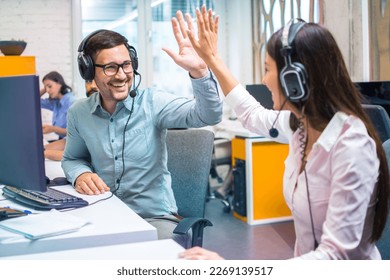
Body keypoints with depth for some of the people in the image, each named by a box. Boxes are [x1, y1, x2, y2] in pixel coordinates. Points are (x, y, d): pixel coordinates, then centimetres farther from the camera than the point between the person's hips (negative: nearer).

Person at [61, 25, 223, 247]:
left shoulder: (152, 102, -9)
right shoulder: (78, 113, 2)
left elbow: (208, 115, -23)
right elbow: (72, 159, 18)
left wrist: (199, 71, -40)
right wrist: (81, 174, -6)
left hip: (156, 218, -3)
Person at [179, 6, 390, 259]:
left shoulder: (350, 147, -27)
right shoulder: (303, 123, -4)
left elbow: (337, 256, -31)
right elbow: (252, 115, 18)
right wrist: (212, 59, 21)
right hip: (309, 262, 7)